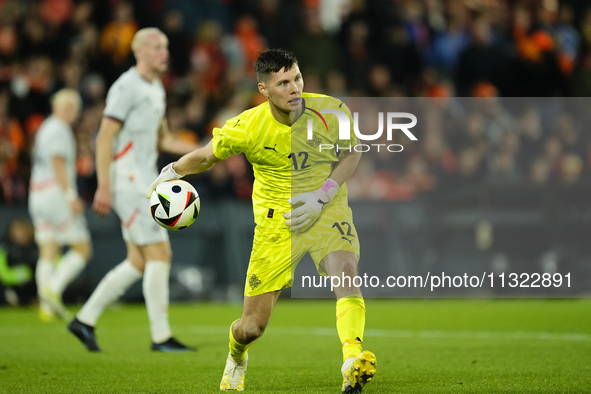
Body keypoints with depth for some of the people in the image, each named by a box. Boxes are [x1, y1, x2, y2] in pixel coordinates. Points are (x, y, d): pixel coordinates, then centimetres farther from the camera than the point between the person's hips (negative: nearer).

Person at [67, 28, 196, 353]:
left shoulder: (156, 88, 17)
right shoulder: (126, 87, -12)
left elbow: (163, 140, 24)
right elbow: (105, 138, -16)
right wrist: (103, 187, -21)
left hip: (145, 184, 10)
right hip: (127, 182, -10)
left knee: (139, 263, 8)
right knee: (159, 254, -11)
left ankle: (85, 320, 16)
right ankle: (160, 336, -6)